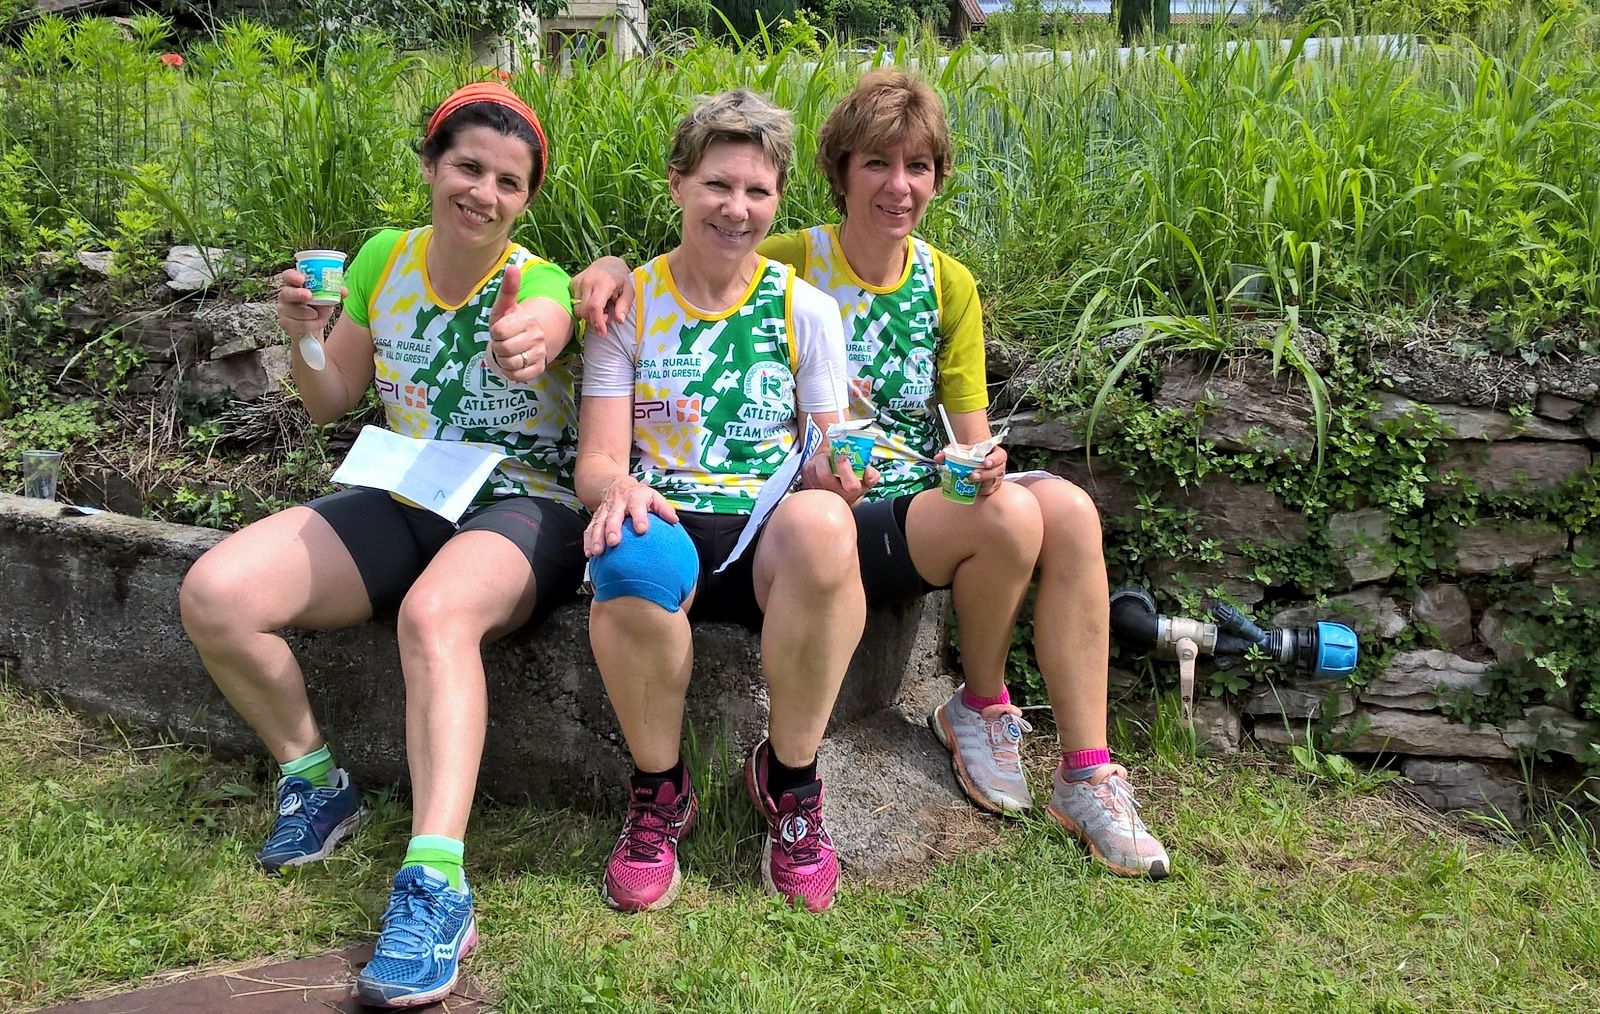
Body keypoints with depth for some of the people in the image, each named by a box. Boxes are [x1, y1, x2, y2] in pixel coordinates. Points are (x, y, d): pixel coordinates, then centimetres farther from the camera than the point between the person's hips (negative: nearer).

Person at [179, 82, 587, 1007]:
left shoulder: (539, 282, -9)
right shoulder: (383, 260, 5)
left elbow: (543, 329, -35)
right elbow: (332, 404, 11)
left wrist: (527, 346, -60)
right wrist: (307, 340, -11)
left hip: (521, 507, -5)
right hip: (404, 503, 5)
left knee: (435, 613, -39)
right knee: (215, 595, -16)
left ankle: (437, 884, -40)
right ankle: (316, 781, 6)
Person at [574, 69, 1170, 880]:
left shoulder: (948, 284, 8)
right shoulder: (791, 263, -3)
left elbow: (972, 435, 7)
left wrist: (982, 464, -17)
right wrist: (612, 268, -24)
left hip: (928, 497, 5)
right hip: (835, 514, -4)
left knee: (1068, 509, -24)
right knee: (1010, 515, -29)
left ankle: (1088, 778, -15)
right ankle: (980, 707, 1)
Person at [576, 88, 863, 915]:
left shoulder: (804, 308, 9)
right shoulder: (629, 305, 8)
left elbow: (829, 457, 7)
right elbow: (598, 456, 0)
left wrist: (838, 468, -19)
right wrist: (615, 487, -25)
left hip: (772, 536, 1)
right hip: (670, 524, 0)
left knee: (821, 522, -38)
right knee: (633, 555, -39)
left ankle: (788, 778, -12)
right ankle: (659, 792, -8)